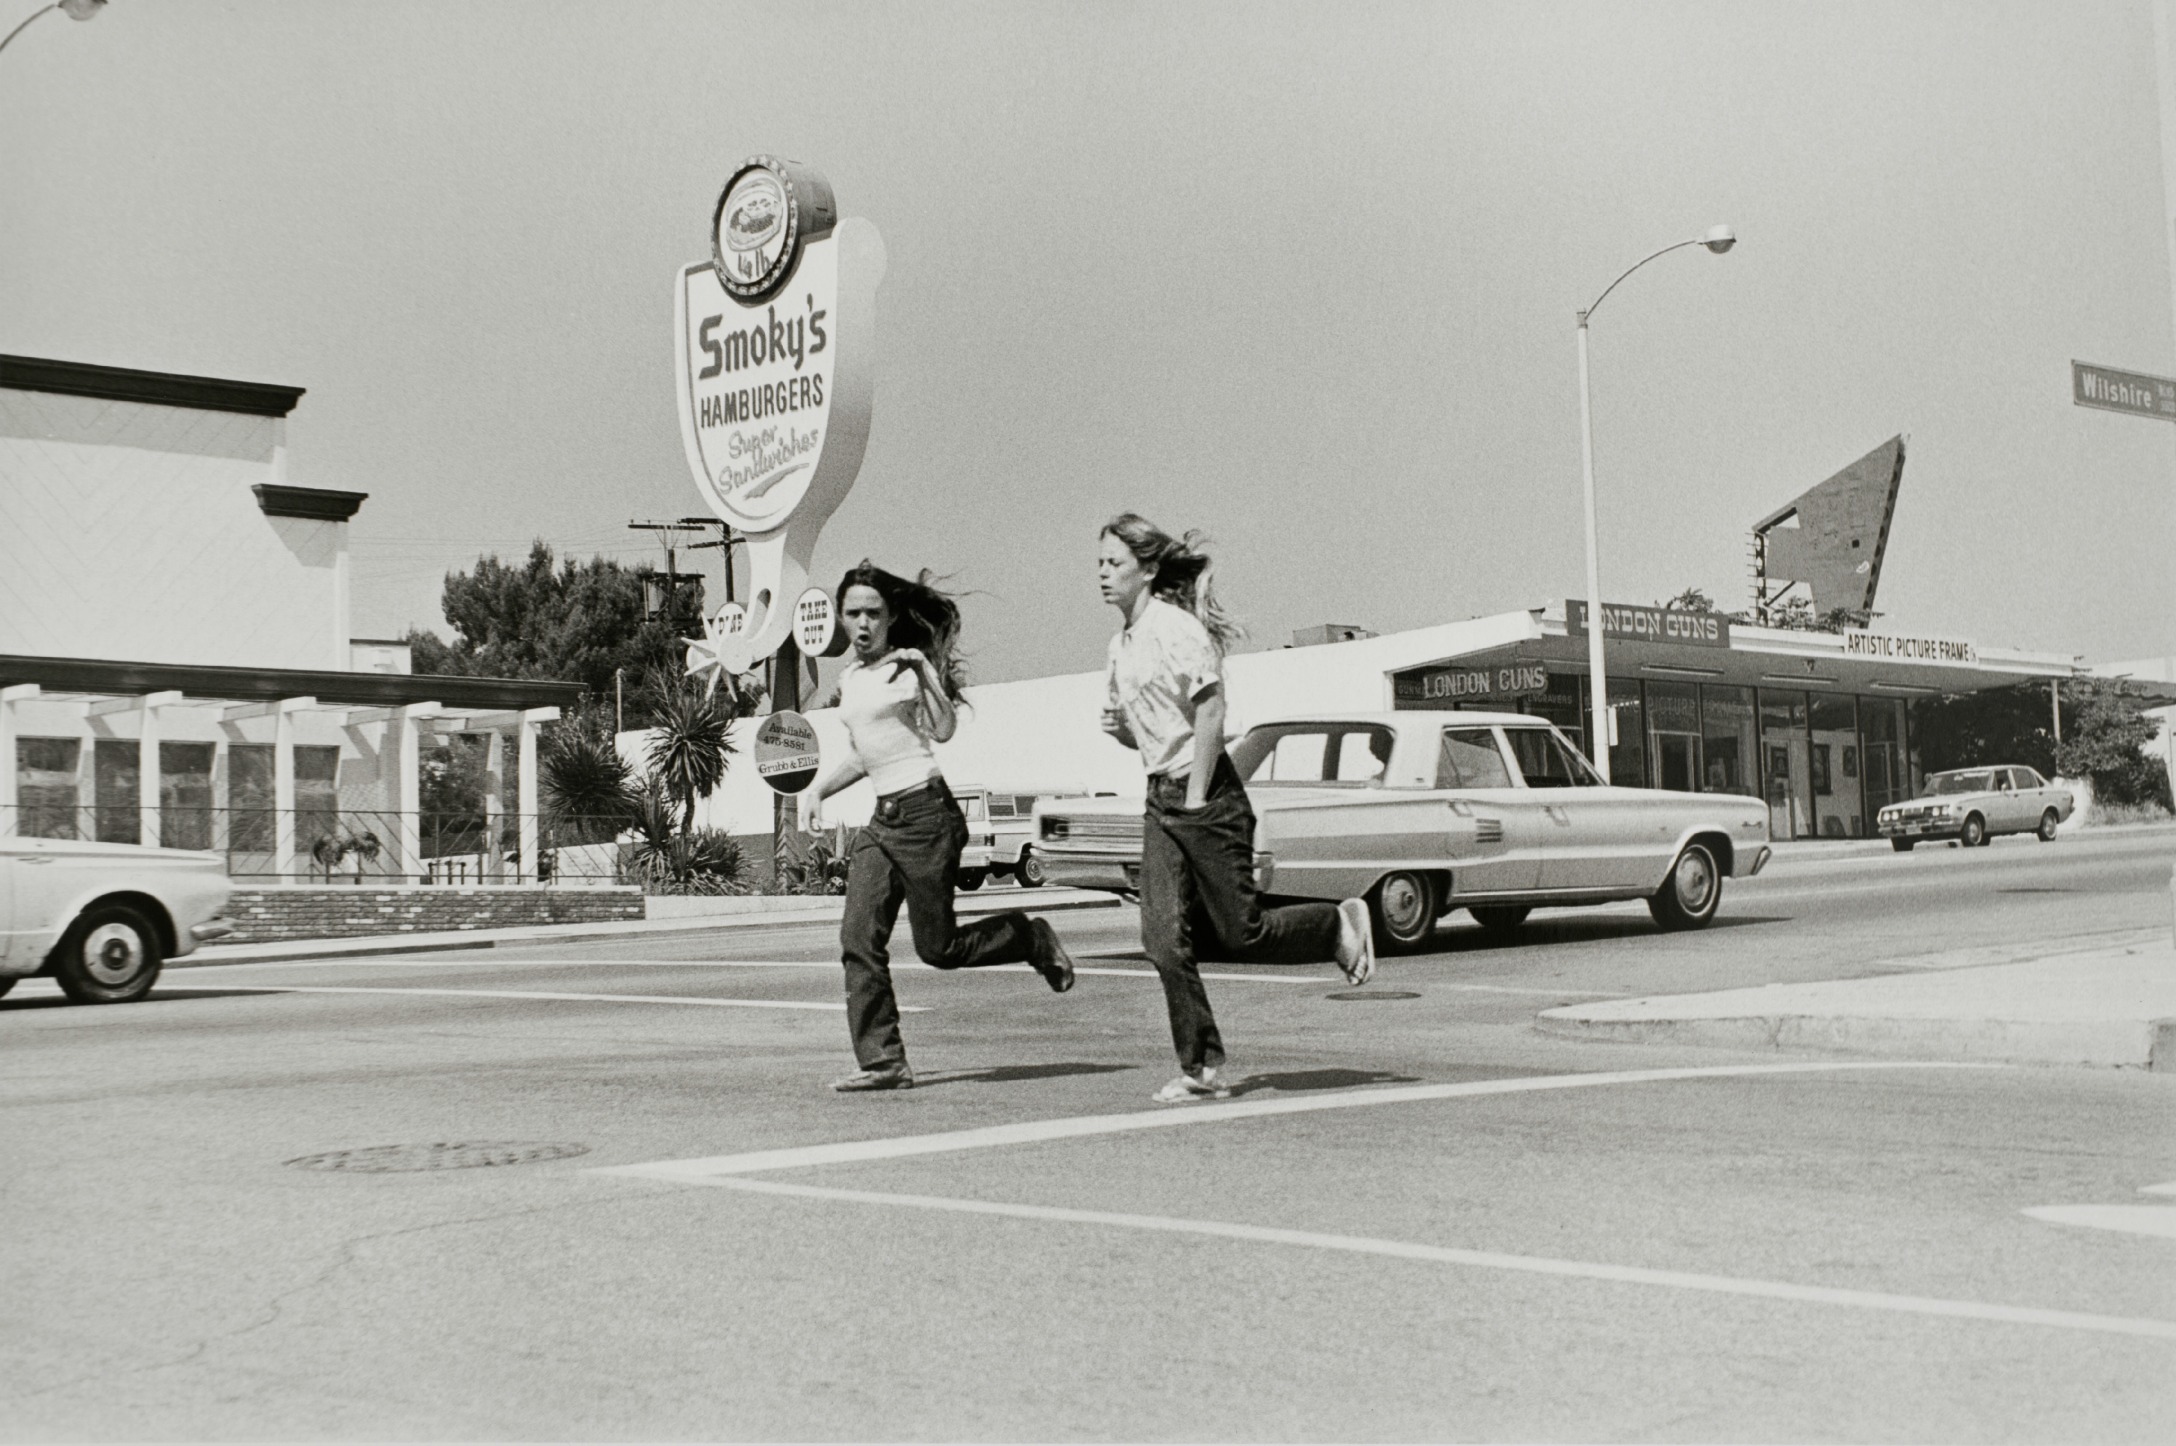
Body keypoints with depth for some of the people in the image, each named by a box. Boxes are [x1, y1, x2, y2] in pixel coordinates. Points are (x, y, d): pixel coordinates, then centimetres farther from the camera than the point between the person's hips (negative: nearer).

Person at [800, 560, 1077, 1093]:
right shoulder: (849, 680, 15)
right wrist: (817, 790, 19)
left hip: (926, 813, -7)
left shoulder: (907, 666, -6)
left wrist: (925, 669, -24)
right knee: (859, 941, -6)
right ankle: (883, 1062, -3)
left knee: (938, 947, -3)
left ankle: (1032, 938, 22)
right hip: (882, 821, 7)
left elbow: (943, 730, -19)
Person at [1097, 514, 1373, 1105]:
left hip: (1208, 799, -8)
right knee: (1164, 938, -3)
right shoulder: (1122, 642, 12)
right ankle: (1202, 1069, 4)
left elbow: (1211, 713, -19)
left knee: (1239, 935, -2)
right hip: (1161, 800, 8)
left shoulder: (1175, 628, -14)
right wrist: (1118, 725, 7)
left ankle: (1338, 924, 25)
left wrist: (1196, 800, -17)